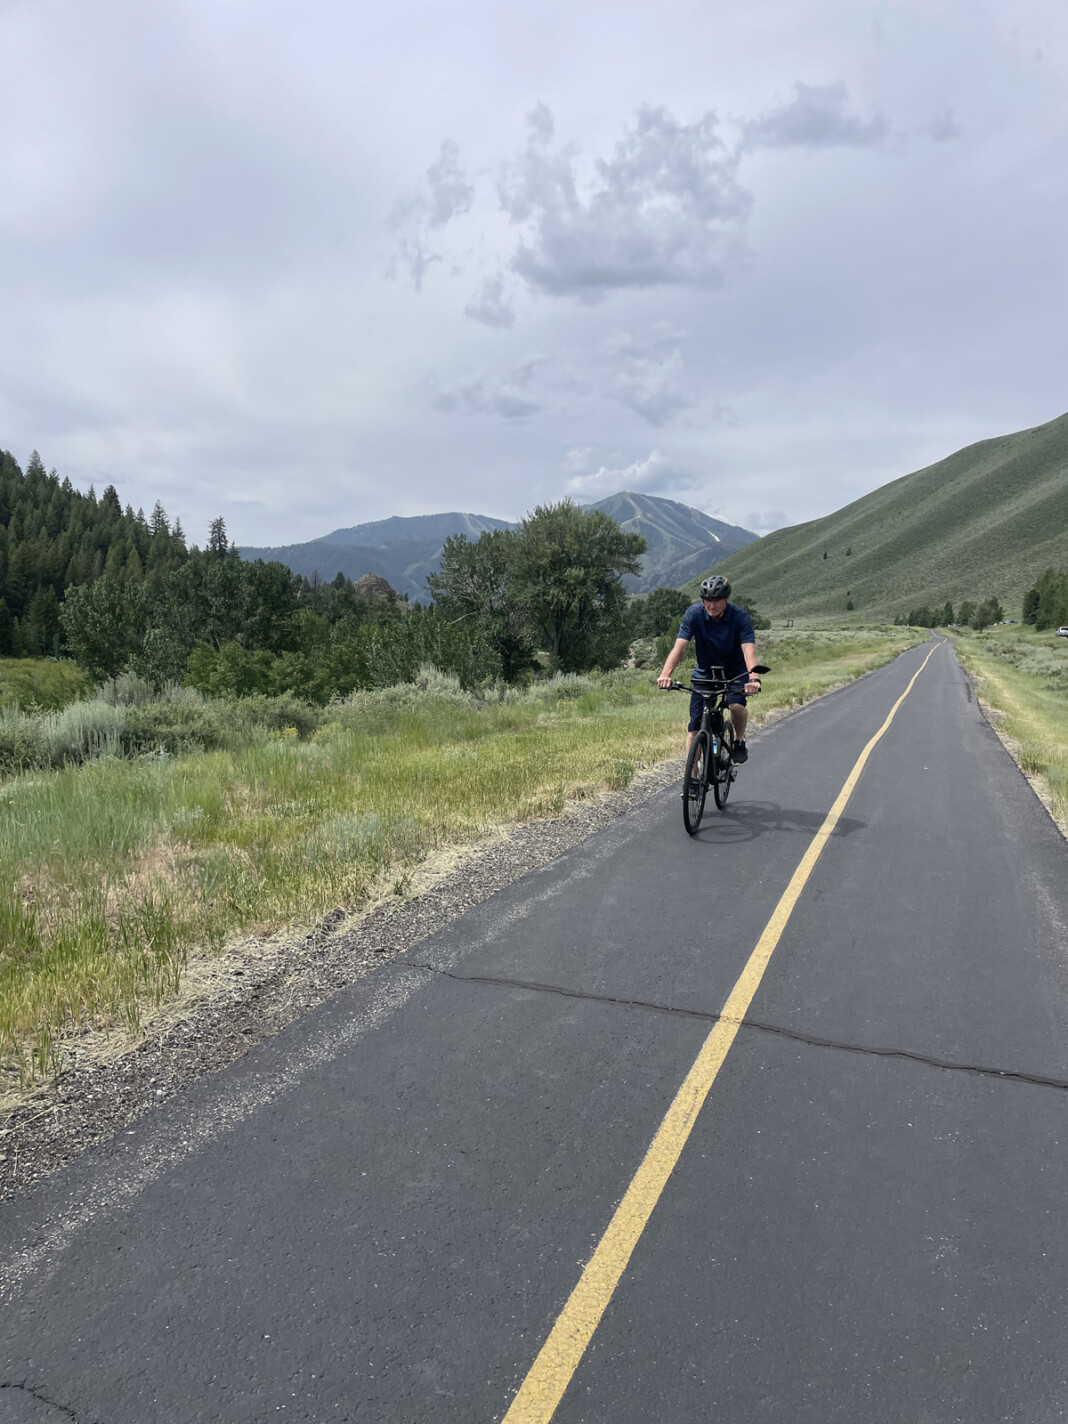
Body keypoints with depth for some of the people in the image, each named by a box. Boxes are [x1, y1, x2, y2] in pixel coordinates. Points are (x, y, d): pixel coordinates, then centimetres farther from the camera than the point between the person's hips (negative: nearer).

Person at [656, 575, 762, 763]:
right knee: (694, 730, -8)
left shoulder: (740, 617, -20)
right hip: (704, 674, 1)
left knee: (736, 705, -31)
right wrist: (666, 674, -42)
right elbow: (679, 646, -25)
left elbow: (749, 650, -32)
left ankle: (739, 741, 0)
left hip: (734, 672, -1)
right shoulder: (694, 613, -16)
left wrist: (754, 677, -51)